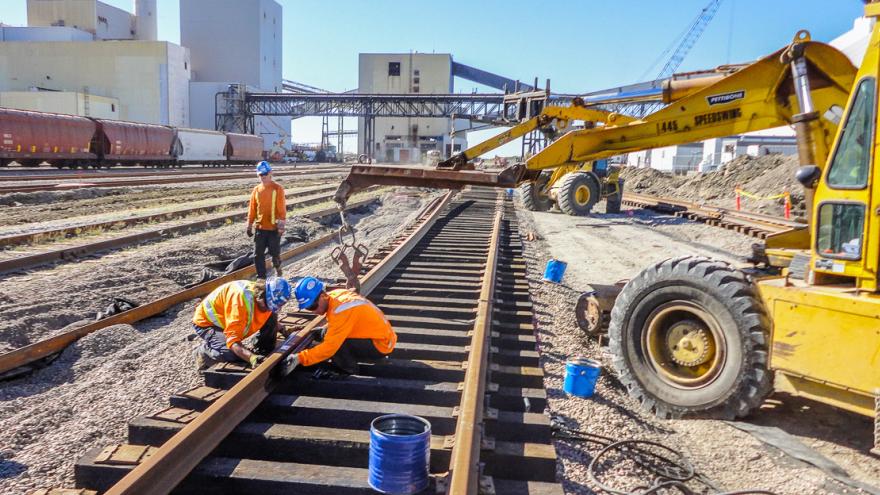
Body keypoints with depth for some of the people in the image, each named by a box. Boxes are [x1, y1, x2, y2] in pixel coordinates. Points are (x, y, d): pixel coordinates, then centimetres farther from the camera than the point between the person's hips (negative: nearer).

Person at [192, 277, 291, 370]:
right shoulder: (242, 299, -40)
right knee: (233, 354, -31)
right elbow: (233, 340, -43)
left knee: (271, 318, -9)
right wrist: (251, 357, -57)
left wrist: (282, 330, 3)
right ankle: (203, 351, -1)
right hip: (206, 323, -7)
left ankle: (265, 354, 5)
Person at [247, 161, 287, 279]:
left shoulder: (277, 188, -7)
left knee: (275, 252, 6)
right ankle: (261, 277, 13)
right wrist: (249, 225, 9)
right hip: (260, 228, 4)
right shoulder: (256, 189, 6)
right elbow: (252, 208, 10)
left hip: (274, 228, -4)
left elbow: (282, 208, -9)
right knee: (258, 255, 3)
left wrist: (281, 226, -13)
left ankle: (277, 268, 34)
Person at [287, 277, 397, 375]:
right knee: (328, 334, 4)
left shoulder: (340, 309, -27)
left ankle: (349, 369, 0)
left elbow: (329, 346, -29)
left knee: (335, 341, -23)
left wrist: (299, 359, -26)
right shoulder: (335, 295, -3)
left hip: (381, 344, -9)